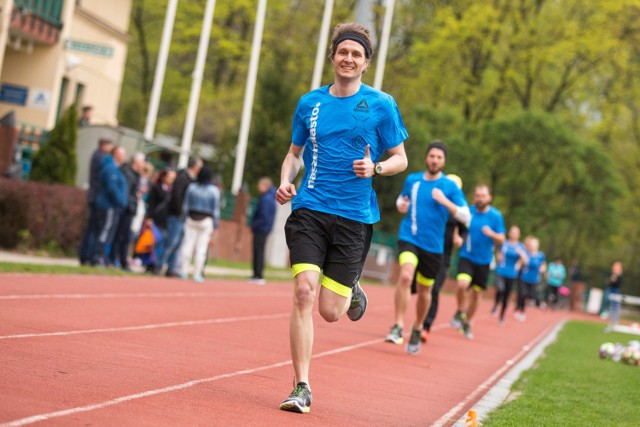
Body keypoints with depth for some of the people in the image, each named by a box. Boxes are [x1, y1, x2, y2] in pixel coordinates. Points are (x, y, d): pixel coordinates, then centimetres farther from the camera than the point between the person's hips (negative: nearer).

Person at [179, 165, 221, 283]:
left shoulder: (191, 187, 1)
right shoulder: (214, 190, -4)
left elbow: (185, 205, 4)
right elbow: (216, 209, -3)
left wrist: (185, 217, 11)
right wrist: (215, 225, 2)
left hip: (191, 219, 2)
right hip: (206, 220, -2)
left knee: (188, 244, 6)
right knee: (201, 248, 1)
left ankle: (184, 272, 7)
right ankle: (197, 275, 3)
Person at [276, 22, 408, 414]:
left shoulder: (381, 105, 1)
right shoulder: (310, 102, 9)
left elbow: (401, 159, 6)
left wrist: (375, 168, -16)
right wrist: (286, 182, 1)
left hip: (354, 217, -1)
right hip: (309, 209, 2)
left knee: (330, 311, -2)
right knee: (304, 291, -14)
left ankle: (353, 292, 37)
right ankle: (302, 388, -4)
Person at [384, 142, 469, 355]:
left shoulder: (450, 186, -2)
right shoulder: (412, 180, 5)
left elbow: (465, 216, -8)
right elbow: (402, 199, 24)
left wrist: (445, 201, -21)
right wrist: (401, 206, 0)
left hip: (433, 245, 0)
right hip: (409, 239, 0)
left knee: (424, 291, 11)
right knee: (405, 276, -27)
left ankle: (417, 329, 36)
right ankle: (398, 327, -23)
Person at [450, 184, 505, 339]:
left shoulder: (496, 215, -4)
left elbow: (501, 240, -4)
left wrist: (492, 234, -25)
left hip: (483, 261, 1)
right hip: (467, 257, -1)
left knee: (475, 294, 10)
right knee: (462, 284, -26)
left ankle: (467, 323, 30)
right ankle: (460, 312, 0)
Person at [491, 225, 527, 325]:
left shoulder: (520, 246, -2)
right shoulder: (504, 243, 3)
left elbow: (525, 261, -9)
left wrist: (521, 253, -27)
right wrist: (499, 257, -2)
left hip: (512, 274, 0)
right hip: (501, 271, 0)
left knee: (506, 296, 5)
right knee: (500, 289, -25)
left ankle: (502, 316, 23)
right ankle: (496, 304, 6)